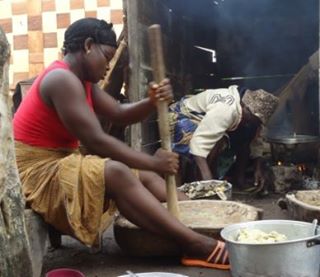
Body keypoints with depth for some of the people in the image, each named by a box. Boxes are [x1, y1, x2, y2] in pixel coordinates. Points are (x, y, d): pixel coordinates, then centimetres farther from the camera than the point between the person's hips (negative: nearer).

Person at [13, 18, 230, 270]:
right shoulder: (62, 79, -20)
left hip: (59, 164, 10)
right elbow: (96, 141, -26)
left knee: (144, 177, 0)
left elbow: (121, 114, 7)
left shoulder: (82, 81, 12)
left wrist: (152, 102, -14)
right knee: (116, 173, -33)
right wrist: (153, 162, -21)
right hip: (37, 171, -10)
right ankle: (196, 244, -37)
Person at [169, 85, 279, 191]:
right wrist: (207, 181, -51)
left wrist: (259, 168, -10)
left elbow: (255, 139, 1)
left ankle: (239, 177, 6)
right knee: (217, 141, -34)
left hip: (204, 118, 8)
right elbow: (199, 142, -45)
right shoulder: (225, 110, -38)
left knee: (246, 135, -5)